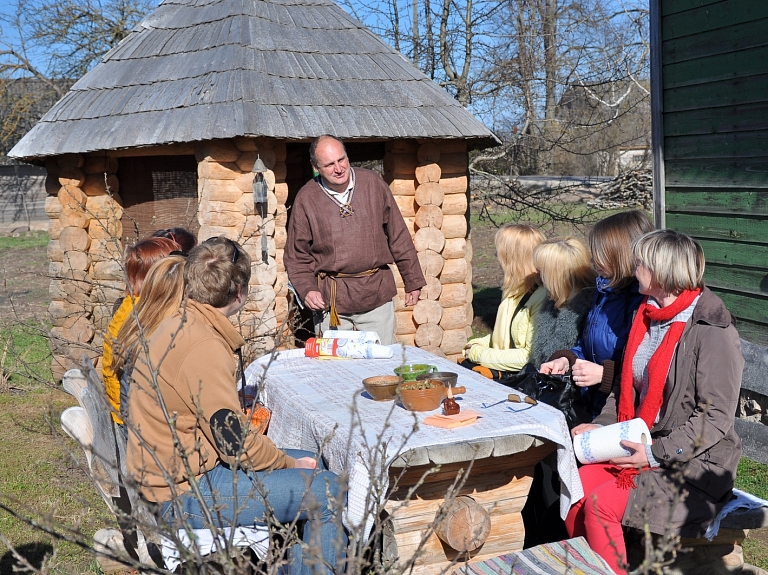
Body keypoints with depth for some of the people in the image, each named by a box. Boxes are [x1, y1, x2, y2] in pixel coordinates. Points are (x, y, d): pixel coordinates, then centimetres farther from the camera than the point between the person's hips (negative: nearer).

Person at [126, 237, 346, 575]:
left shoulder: (181, 325, 7)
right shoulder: (203, 347, -25)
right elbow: (237, 445, -23)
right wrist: (291, 464, -8)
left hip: (178, 470, 10)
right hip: (184, 496, -10)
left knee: (311, 465, 14)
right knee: (326, 492, -14)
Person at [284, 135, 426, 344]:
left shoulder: (373, 183, 0)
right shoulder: (306, 199, -3)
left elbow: (399, 236, 6)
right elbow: (296, 256, 4)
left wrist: (413, 280, 7)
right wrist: (306, 289, -12)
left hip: (378, 295, 1)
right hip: (331, 298, -1)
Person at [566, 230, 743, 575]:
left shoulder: (712, 333, -17)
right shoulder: (648, 317, 9)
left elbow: (715, 417, -19)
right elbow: (628, 386, 18)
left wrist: (656, 453, -20)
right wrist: (602, 425, 2)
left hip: (694, 463, -7)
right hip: (644, 443, 7)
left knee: (601, 505, -21)